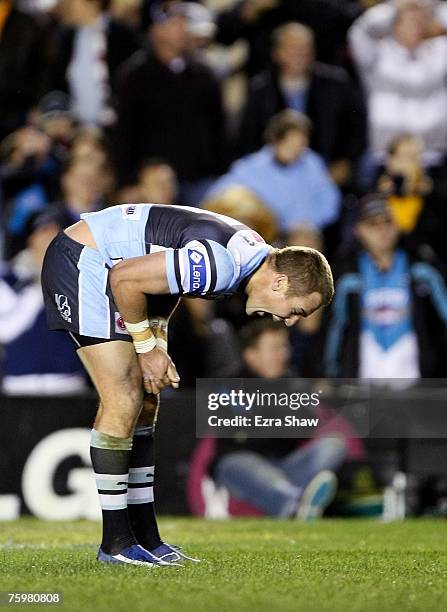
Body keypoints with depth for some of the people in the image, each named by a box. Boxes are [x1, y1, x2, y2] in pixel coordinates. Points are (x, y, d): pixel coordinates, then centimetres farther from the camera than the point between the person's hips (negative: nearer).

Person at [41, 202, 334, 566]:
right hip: (81, 260, -10)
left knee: (146, 402, 8)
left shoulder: (253, 256, 3)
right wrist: (146, 348, -12)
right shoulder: (222, 264, -29)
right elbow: (125, 278, -25)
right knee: (123, 402, -12)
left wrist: (156, 345, 3)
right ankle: (116, 543, -4)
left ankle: (145, 537, 13)